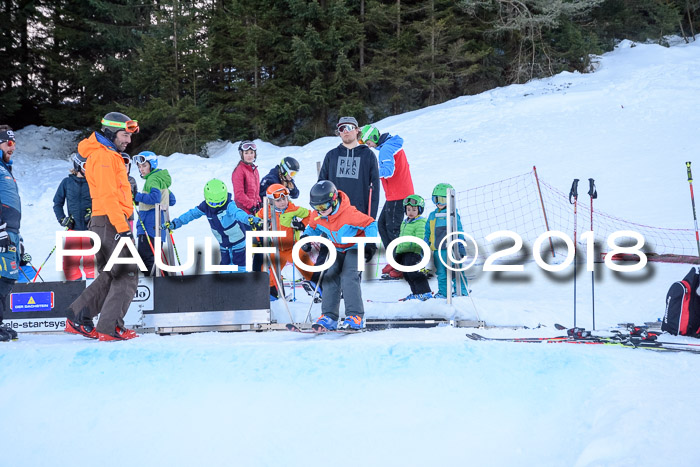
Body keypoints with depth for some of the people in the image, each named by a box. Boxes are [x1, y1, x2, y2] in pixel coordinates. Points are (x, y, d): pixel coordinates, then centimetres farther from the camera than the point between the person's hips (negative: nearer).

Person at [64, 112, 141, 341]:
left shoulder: (109, 156, 23)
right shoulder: (103, 156, -10)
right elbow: (108, 195, -19)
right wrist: (122, 227, -23)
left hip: (105, 223, 10)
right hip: (111, 221, -10)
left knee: (109, 277, 14)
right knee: (127, 276, -9)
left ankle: (77, 319, 15)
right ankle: (110, 327, -10)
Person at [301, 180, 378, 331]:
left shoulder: (349, 214, -33)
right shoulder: (316, 216, -13)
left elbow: (370, 224, -23)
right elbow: (313, 228, 11)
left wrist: (370, 245, -30)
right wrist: (306, 237, -9)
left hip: (355, 247, -6)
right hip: (337, 249, 6)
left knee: (348, 276, -23)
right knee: (330, 277, -7)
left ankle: (355, 316, -22)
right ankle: (329, 316, -3)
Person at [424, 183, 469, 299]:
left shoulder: (453, 214, -3)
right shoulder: (432, 215, 13)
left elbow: (459, 231, -4)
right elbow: (427, 233, 20)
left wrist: (460, 246, -10)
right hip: (437, 250, 5)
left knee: (455, 272, -4)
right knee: (441, 272, 11)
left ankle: (461, 292, 4)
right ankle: (443, 292, 18)